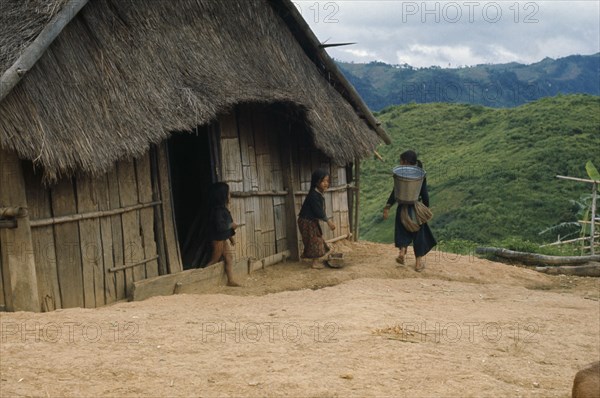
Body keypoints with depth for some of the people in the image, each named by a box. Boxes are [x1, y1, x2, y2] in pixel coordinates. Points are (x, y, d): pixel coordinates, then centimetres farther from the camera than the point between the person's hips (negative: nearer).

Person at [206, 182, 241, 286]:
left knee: (229, 257, 9)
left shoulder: (223, 209, 8)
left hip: (223, 238, 10)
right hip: (217, 238, -10)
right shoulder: (218, 210, -23)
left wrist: (231, 236, 18)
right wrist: (231, 225, -14)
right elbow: (220, 226, -29)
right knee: (215, 260, 0)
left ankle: (230, 281, 10)